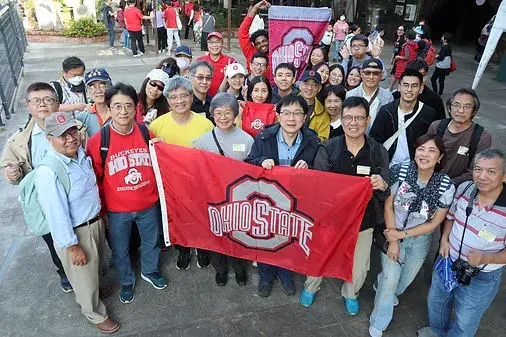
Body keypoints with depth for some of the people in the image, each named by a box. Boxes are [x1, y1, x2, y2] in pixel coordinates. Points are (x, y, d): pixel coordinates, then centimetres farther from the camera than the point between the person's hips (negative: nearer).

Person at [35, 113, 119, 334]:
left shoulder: (81, 153, -5)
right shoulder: (48, 172, -30)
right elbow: (57, 214, -26)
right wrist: (72, 246, -19)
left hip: (96, 222, 7)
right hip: (75, 232, -7)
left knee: (96, 267, 31)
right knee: (84, 276, 17)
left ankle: (94, 291, 60)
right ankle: (95, 314, 42)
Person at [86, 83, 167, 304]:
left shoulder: (146, 134, -9)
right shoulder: (97, 141, -16)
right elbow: (95, 178, -6)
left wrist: (159, 193, 9)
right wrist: (100, 208, -2)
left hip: (149, 205, 2)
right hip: (117, 210, -2)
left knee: (151, 241, 24)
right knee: (120, 250, 19)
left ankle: (150, 271, 53)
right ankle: (126, 282, 48)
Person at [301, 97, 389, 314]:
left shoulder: (378, 152, -8)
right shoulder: (327, 149, -13)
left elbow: (384, 196, -2)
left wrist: (382, 186, -24)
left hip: (362, 221, 1)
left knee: (358, 270, 15)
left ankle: (350, 294, 51)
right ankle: (310, 287, 52)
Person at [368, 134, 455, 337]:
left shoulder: (446, 186, -18)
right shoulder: (399, 171, -21)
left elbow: (434, 223, -9)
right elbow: (388, 206, -12)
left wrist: (402, 234, -14)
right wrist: (393, 241, -12)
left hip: (421, 238, 2)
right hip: (393, 233, -2)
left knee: (407, 278, 21)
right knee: (389, 280, 1)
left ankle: (385, 290, 58)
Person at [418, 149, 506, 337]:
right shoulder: (464, 188, -14)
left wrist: (485, 258, -31)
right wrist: (445, 239, -8)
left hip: (481, 278, -4)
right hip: (449, 262, 5)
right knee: (435, 300, 28)